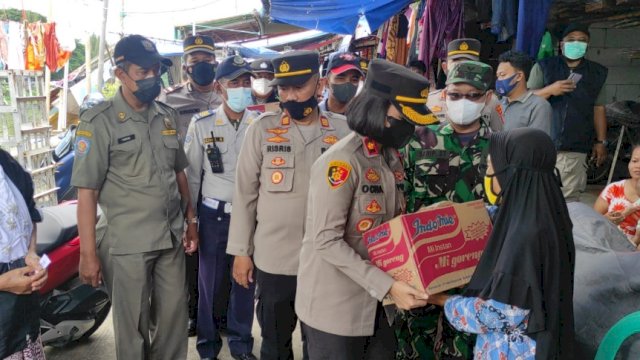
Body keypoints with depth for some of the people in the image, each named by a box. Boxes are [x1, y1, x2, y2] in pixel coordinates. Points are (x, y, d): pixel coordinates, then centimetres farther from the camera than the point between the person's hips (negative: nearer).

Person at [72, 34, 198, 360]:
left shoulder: (167, 116, 7)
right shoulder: (99, 122, -10)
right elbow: (86, 191, -12)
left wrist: (191, 221, 12)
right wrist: (88, 253, -14)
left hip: (171, 238, 5)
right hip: (127, 244, -5)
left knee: (174, 316, 16)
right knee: (133, 326, 11)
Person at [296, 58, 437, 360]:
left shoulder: (391, 158, 5)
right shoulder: (341, 161, -20)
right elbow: (327, 241, -23)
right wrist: (387, 285, -25)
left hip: (375, 302, 7)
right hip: (335, 305, -7)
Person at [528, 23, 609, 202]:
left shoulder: (597, 73, 15)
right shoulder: (543, 67, 7)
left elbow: (598, 109, 16)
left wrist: (601, 142, 11)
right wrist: (550, 90, -15)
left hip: (576, 148, 2)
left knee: (569, 199, -2)